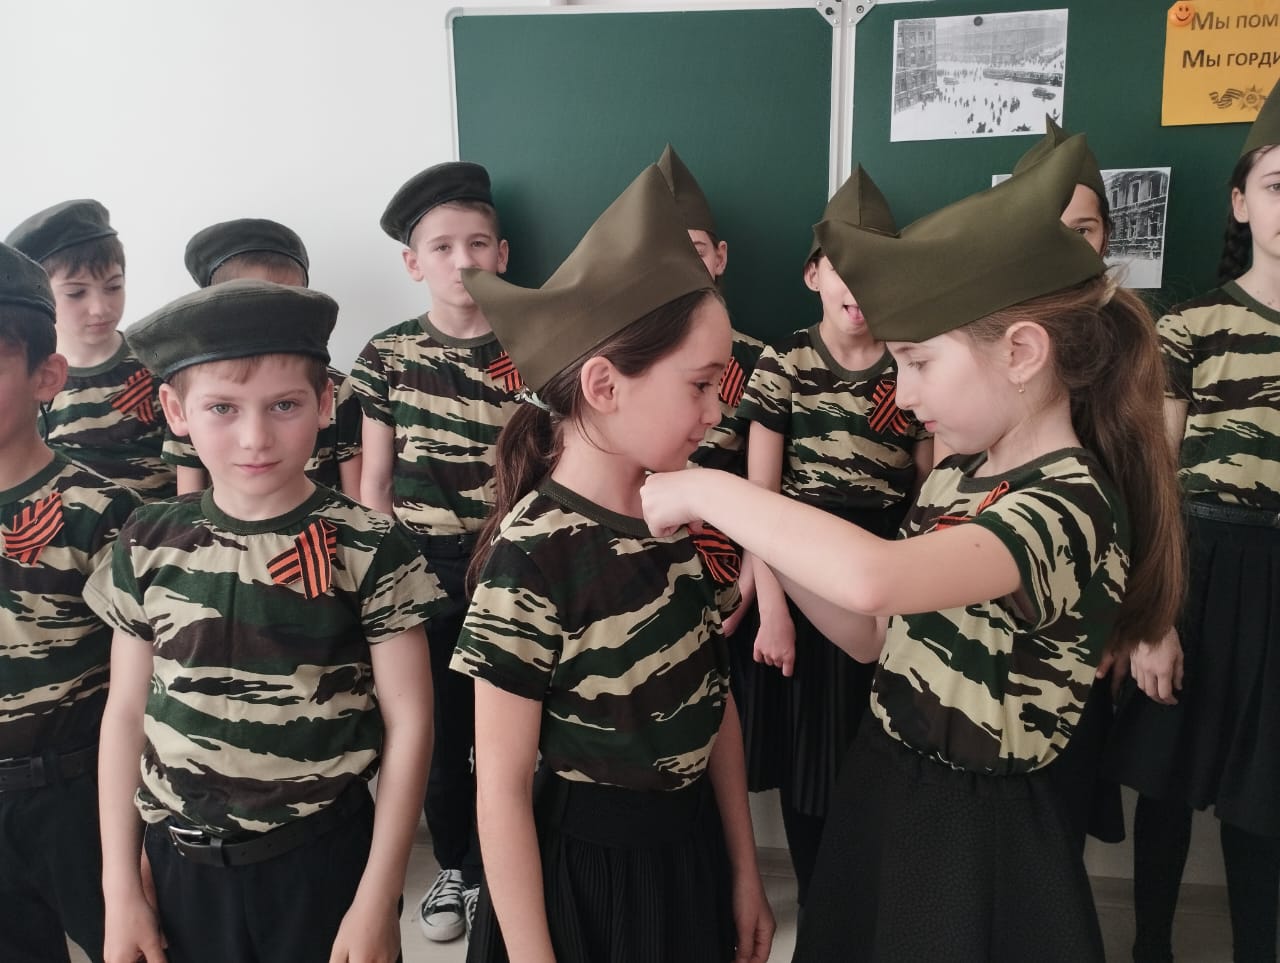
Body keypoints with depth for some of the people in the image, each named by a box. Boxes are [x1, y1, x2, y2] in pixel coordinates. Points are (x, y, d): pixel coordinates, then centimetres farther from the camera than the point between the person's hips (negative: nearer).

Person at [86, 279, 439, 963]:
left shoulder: (370, 550, -13)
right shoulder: (148, 546, -3)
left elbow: (407, 724, -10)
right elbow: (126, 712, 4)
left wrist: (376, 902, -9)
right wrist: (120, 889, 5)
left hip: (323, 861, -3)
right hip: (180, 862, 3)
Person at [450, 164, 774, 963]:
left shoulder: (688, 513, -6)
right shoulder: (533, 555, -25)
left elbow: (717, 702, 3)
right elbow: (502, 788, -18)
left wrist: (745, 871, 9)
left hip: (692, 847, 6)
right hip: (582, 871, -6)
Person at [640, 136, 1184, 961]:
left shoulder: (1073, 505, -26)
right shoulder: (961, 475, 2)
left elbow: (872, 577, -44)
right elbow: (876, 634, 6)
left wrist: (710, 492, -32)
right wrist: (773, 554, -7)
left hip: (975, 834, -7)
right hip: (886, 795, 8)